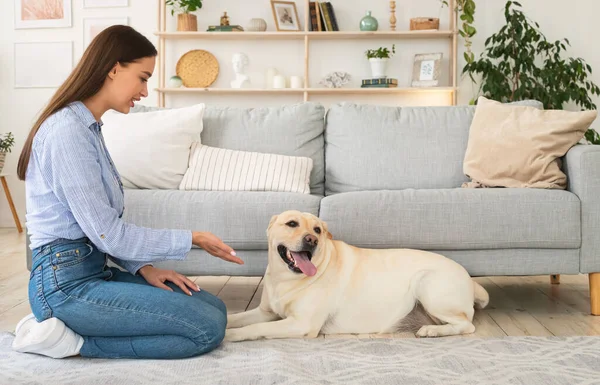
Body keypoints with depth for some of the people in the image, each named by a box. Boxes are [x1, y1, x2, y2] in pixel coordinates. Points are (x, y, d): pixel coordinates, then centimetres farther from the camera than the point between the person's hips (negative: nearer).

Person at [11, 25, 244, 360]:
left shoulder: (88, 127, 14)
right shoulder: (67, 131, -16)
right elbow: (107, 234, -18)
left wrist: (143, 267, 0)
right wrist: (191, 239, -9)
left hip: (94, 270, 10)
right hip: (66, 283, -10)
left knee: (215, 308, 4)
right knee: (208, 328, -15)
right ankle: (68, 342, -8)